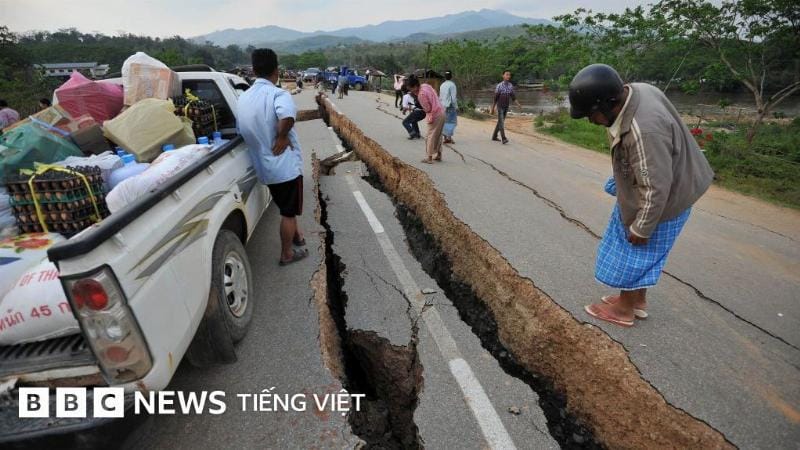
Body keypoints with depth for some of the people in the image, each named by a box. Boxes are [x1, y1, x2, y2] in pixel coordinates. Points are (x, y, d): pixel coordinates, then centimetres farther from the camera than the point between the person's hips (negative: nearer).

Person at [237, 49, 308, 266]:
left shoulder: (243, 98, 5)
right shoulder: (278, 94, -17)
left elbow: (243, 129, 5)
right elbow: (287, 116, -39)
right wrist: (282, 136, -22)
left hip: (264, 165, 7)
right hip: (285, 165, -7)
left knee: (286, 207, 26)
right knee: (289, 212, 9)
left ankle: (297, 236, 42)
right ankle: (287, 254, 22)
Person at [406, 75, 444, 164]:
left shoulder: (421, 94, -22)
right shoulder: (425, 85, 2)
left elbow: (427, 109, -18)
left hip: (435, 116, -9)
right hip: (441, 112, 9)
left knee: (430, 137, -1)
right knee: (438, 135, 18)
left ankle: (429, 158, 2)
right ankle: (438, 155, 27)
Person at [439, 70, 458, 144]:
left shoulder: (442, 85, 11)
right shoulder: (452, 85, -9)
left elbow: (440, 96, 13)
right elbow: (453, 97, -13)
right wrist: (456, 106, -7)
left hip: (443, 106, 7)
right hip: (450, 106, -7)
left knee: (445, 121, 10)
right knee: (451, 121, -4)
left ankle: (445, 138, 10)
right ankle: (449, 137, -11)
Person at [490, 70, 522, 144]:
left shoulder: (511, 86, 2)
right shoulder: (499, 86, -15)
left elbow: (513, 97, 5)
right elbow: (495, 98, -12)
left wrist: (518, 105, -8)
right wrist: (492, 109, -9)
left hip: (506, 107, 6)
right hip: (500, 107, -6)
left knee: (500, 122, 12)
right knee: (501, 122, -13)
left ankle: (494, 136, 25)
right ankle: (504, 139, -18)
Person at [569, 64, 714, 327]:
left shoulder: (644, 131, -38)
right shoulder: (634, 91, -8)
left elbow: (655, 189, -30)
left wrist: (641, 228, -17)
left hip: (660, 203, -9)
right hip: (646, 188, 9)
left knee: (634, 256, 9)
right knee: (640, 256, 22)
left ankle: (624, 309, 30)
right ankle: (638, 301, 40)